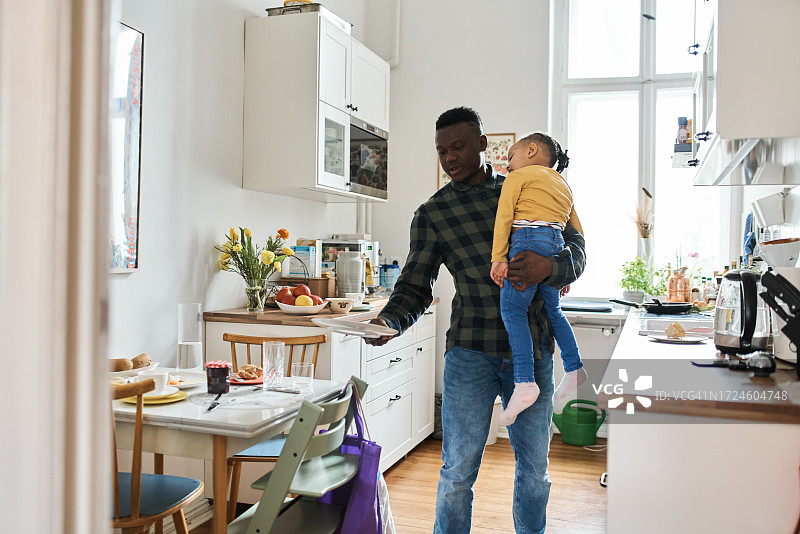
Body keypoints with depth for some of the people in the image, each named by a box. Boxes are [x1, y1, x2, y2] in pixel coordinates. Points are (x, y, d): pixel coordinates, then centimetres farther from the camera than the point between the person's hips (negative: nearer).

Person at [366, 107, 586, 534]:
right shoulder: (431, 214, 4)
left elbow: (574, 244, 7)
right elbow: (415, 287, 0)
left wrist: (549, 266, -17)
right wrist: (388, 321, -20)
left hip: (532, 351, 2)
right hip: (471, 351, -2)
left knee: (534, 469, 14)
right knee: (458, 472, 0)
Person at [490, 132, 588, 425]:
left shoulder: (518, 176, 10)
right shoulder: (563, 185, 30)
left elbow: (503, 216, -5)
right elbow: (577, 233, 27)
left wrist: (498, 258, -11)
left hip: (529, 239, -8)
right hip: (557, 244, 8)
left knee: (512, 308, -11)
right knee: (553, 310, 23)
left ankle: (524, 382, -23)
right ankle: (574, 368, 28)